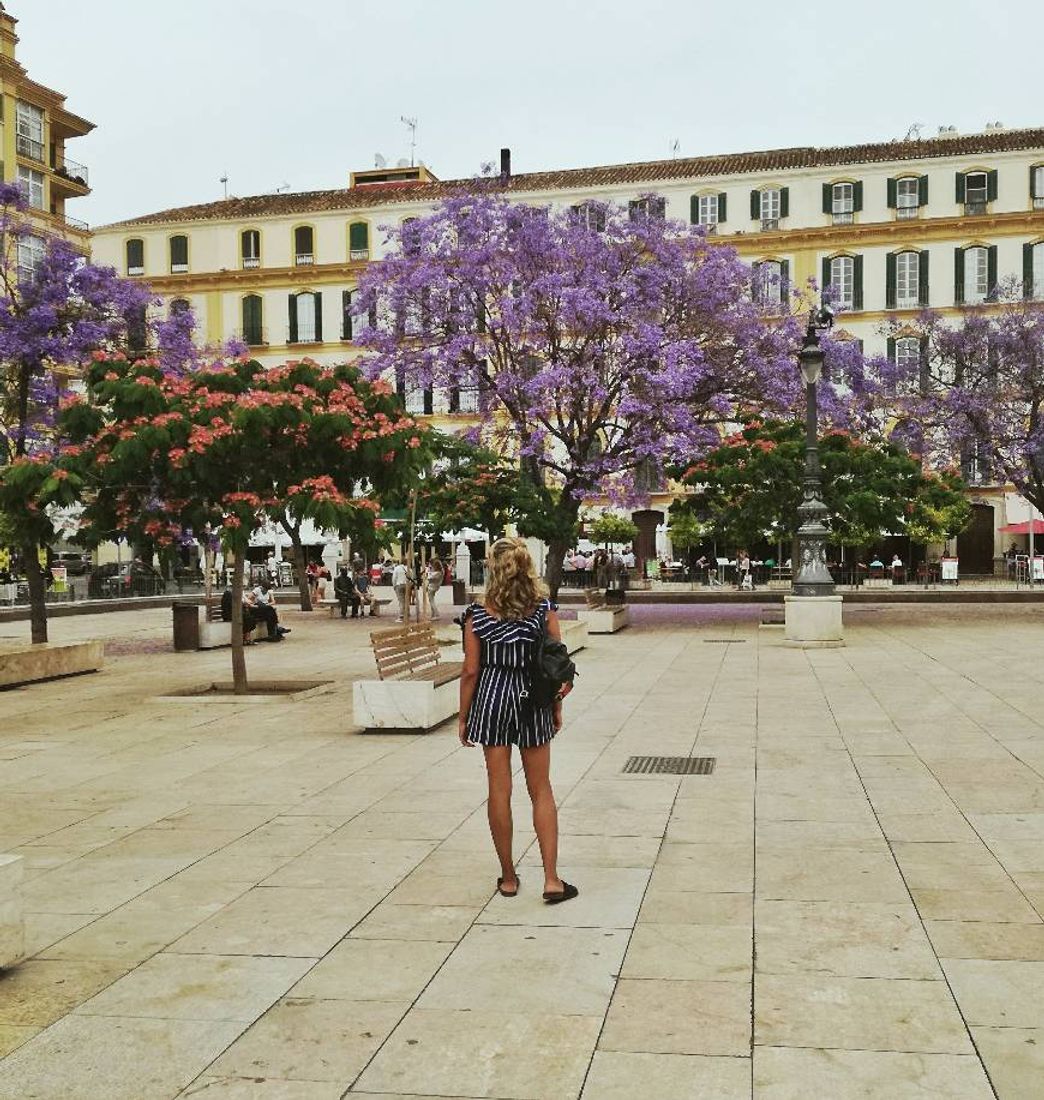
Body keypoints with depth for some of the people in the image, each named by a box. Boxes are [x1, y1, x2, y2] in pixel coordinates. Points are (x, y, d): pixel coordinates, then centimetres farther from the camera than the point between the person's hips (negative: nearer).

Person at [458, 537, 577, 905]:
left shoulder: (478, 614, -8)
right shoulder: (544, 609, -5)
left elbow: (471, 671, -6)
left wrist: (463, 717, 4)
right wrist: (557, 709, 10)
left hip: (491, 699, -1)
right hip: (533, 701, 1)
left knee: (499, 791, 8)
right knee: (541, 791, 10)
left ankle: (508, 878, 19)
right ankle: (551, 880, 8)